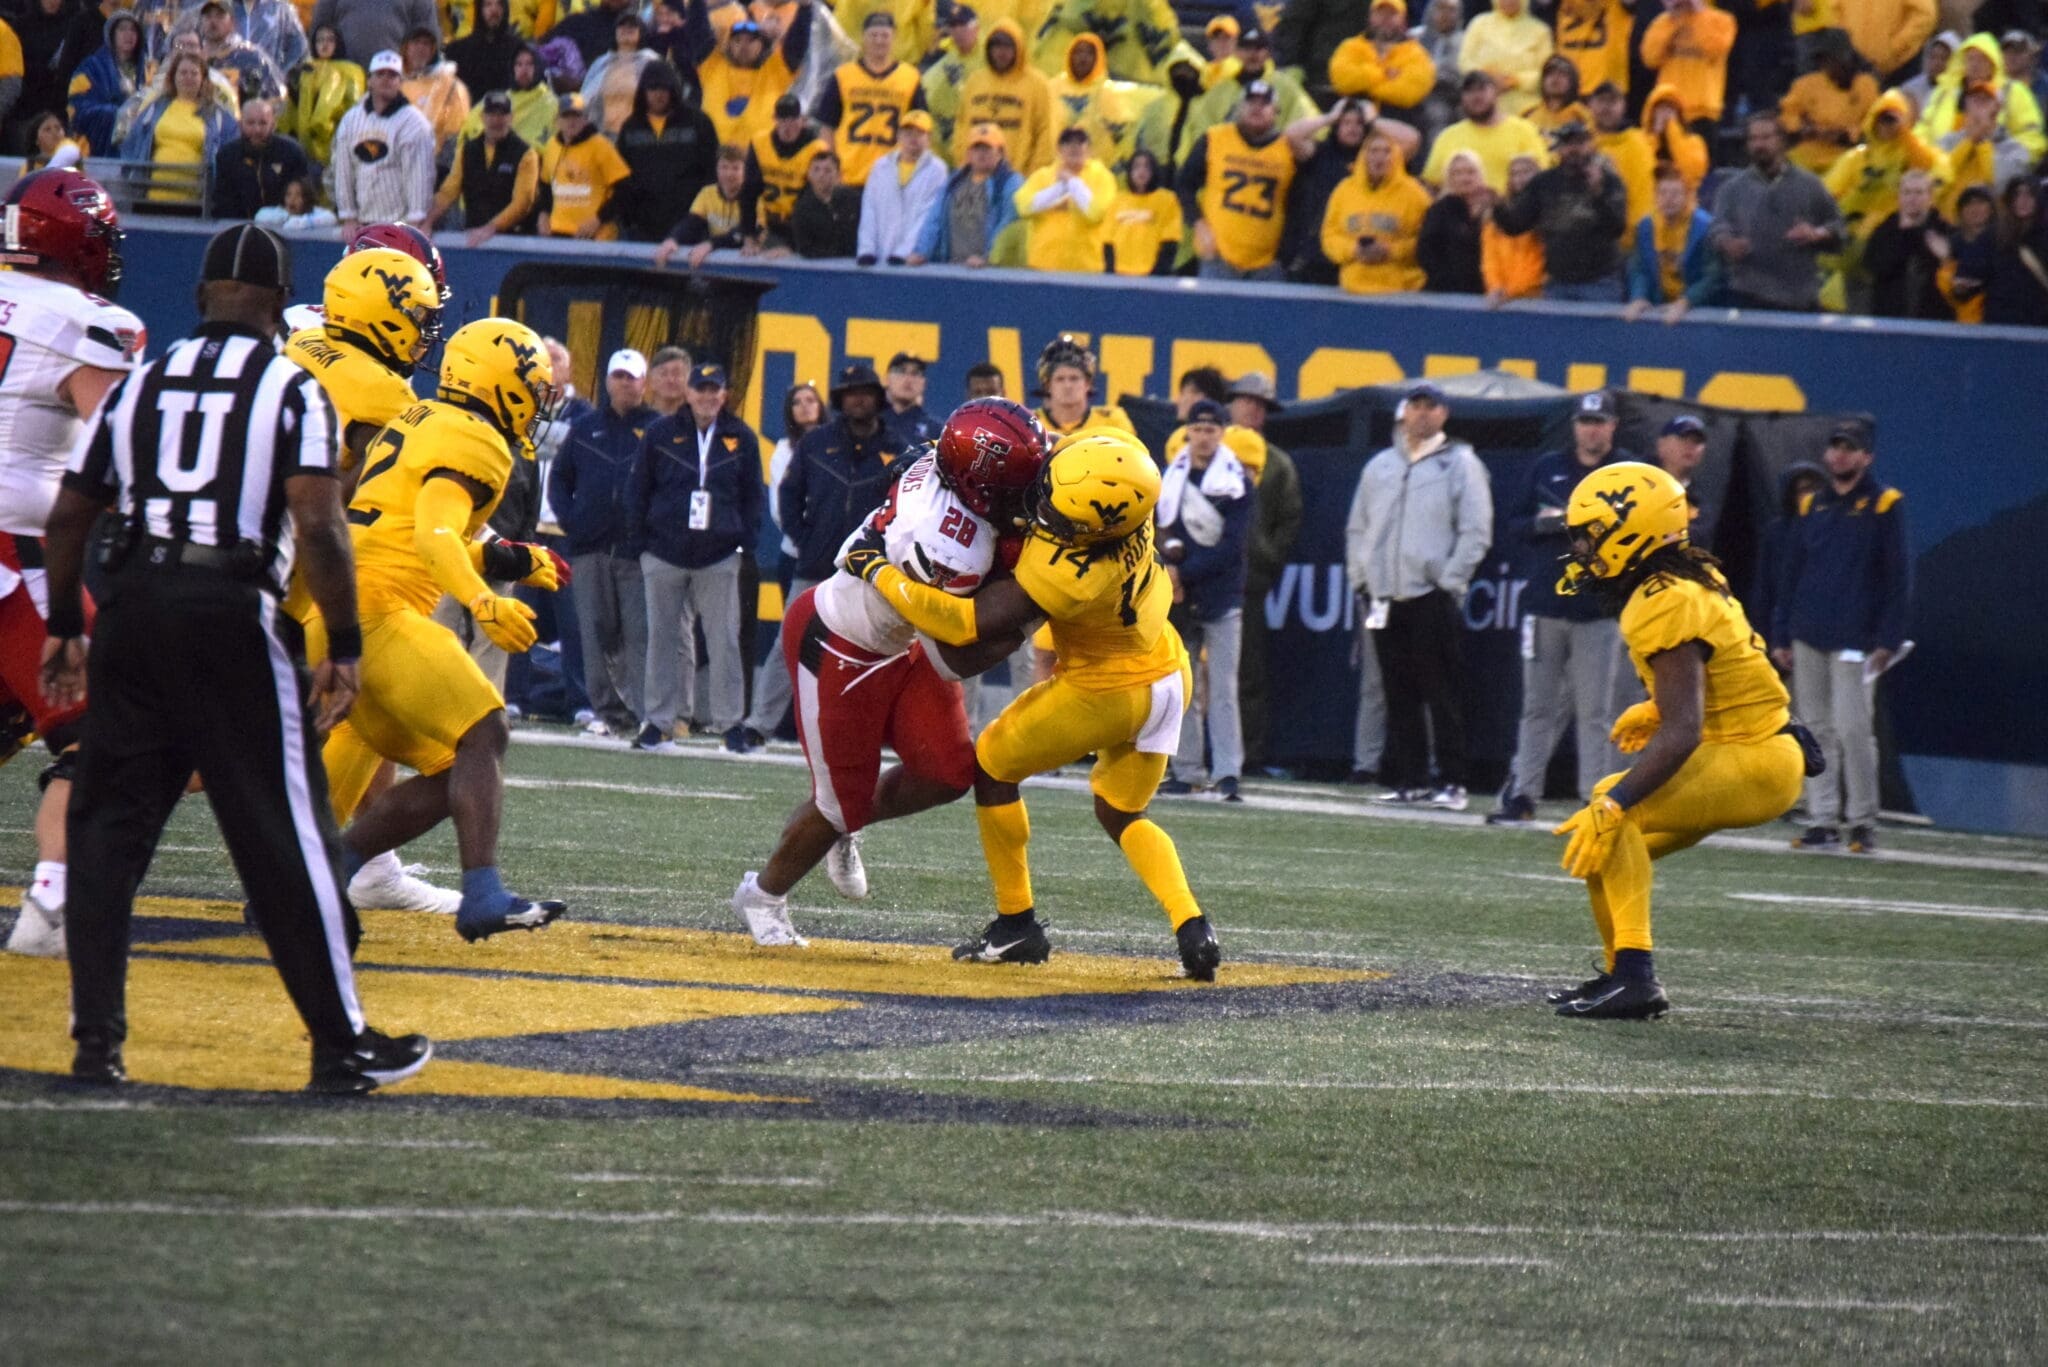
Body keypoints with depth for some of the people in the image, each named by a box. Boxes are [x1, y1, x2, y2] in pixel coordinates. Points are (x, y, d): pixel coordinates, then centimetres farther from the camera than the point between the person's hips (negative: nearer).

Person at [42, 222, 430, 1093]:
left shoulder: (141, 385, 13)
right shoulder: (291, 391, 0)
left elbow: (69, 515, 15)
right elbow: (317, 527, -11)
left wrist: (65, 628, 26)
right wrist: (344, 650, -5)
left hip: (132, 605, 4)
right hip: (228, 610, -4)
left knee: (109, 825, 10)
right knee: (285, 832, 2)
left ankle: (97, 1040, 6)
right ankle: (340, 1044, 7)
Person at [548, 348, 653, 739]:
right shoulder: (585, 428, 15)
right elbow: (560, 477, 19)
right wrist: (568, 517, 4)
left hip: (638, 549, -3)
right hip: (591, 547, 4)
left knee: (639, 633, -8)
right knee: (598, 633, 2)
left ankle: (644, 714, -10)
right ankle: (608, 711, 7)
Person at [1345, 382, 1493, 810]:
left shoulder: (1460, 464, 2)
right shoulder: (1380, 467, 17)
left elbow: (1475, 531, -3)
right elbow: (1357, 529, 21)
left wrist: (1450, 582, -10)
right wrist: (1360, 579, 10)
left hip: (1433, 599, -5)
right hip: (1385, 599, 5)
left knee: (1443, 695, -7)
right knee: (1400, 695, 6)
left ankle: (1451, 782, -6)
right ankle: (1409, 780, 10)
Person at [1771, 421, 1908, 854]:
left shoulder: (1885, 505, 0)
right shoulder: (1812, 506, 14)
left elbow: (1898, 576, -3)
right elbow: (1791, 572, 17)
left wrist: (1888, 640, -10)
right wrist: (1781, 636, 11)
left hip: (1855, 639, -5)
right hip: (1808, 639, 5)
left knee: (1852, 728, -11)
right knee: (1816, 729, 4)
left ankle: (1863, 822, -3)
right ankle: (1823, 822, 7)